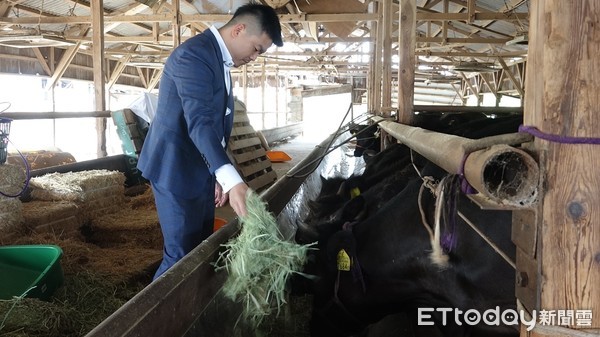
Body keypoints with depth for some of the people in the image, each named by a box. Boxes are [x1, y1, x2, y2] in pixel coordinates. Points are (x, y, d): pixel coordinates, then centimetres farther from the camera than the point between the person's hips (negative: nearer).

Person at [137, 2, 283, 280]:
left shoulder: (220, 59, 12)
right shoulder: (194, 54, -19)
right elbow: (199, 121, -32)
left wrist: (220, 177, 12)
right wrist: (232, 179, -43)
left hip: (202, 172, 9)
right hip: (178, 170, -9)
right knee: (182, 257, -2)